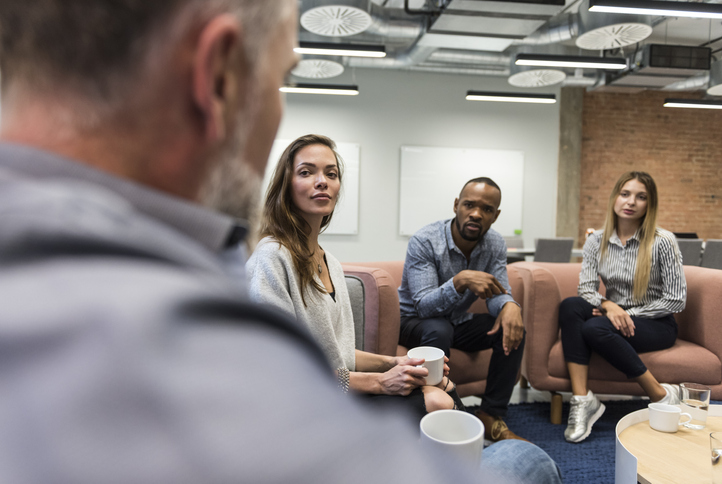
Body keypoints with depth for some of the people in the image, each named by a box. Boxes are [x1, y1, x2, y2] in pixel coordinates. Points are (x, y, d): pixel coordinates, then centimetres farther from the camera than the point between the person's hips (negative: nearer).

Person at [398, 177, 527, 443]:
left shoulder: (495, 245, -7)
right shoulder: (423, 241, -25)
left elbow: (498, 293, -9)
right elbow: (424, 306, -31)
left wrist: (510, 305, -34)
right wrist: (460, 281, -49)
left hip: (459, 321, 5)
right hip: (415, 322, -5)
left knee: (513, 328, -16)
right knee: (439, 330, -37)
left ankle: (491, 416, -8)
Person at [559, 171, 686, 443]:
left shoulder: (662, 242, -10)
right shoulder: (597, 241, 1)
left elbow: (676, 299, -9)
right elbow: (586, 288, -5)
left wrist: (629, 314, -15)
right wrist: (608, 305, -25)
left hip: (656, 324, -4)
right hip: (614, 316, 4)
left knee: (595, 328, -33)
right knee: (570, 306, -27)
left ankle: (662, 396, -16)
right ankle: (582, 400, -30)